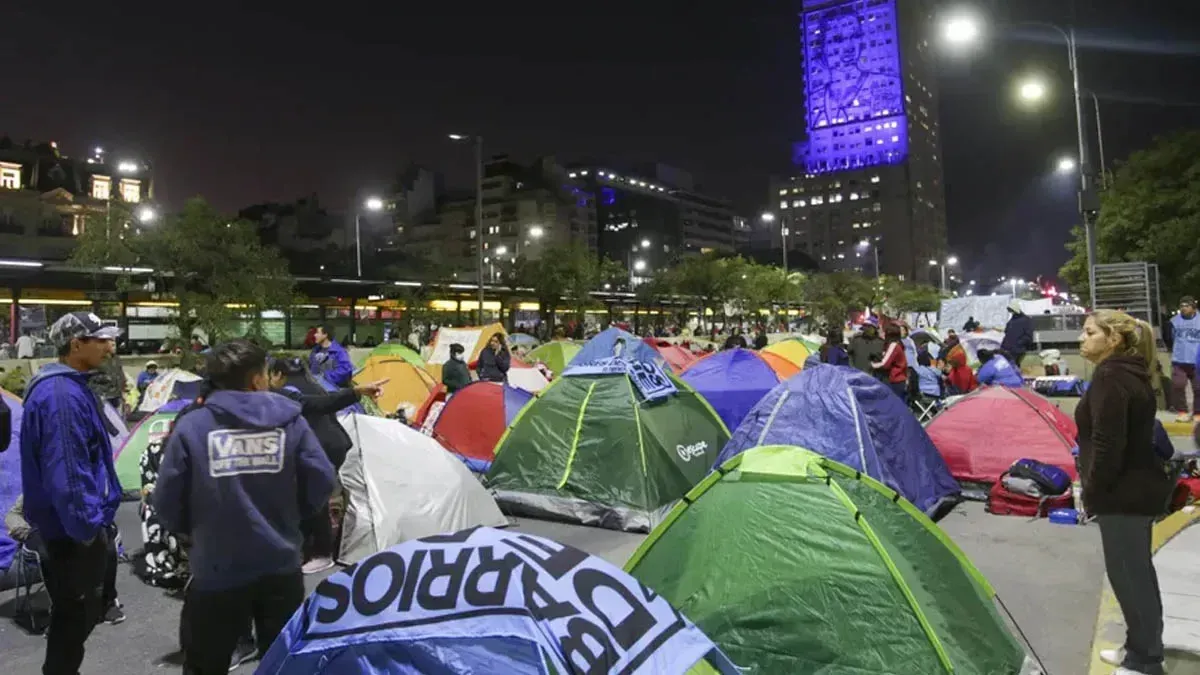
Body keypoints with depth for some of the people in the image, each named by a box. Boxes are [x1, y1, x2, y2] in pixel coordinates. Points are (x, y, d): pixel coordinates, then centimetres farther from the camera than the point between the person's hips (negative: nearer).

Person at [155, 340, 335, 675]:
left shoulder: (191, 426, -8)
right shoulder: (289, 420, -6)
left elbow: (167, 502, -6)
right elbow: (321, 483, -6)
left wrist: (197, 531, 15)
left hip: (216, 573, -1)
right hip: (281, 568, 1)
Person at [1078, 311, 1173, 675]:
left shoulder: (1109, 377, -20)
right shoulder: (1131, 374, 12)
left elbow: (1107, 444, -24)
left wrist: (1092, 491, -14)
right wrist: (1097, 489, 18)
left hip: (1123, 493, -10)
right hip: (1139, 487, 10)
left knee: (1127, 574, 0)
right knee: (1137, 572, 19)